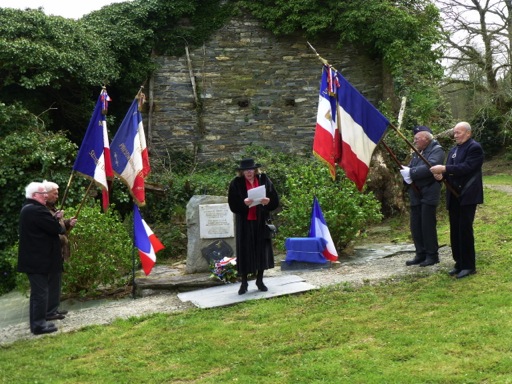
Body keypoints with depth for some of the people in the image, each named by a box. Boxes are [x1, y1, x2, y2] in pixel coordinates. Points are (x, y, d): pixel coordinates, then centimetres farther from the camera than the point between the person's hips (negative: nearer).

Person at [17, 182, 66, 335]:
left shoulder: (27, 209, 15)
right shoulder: (36, 210, -20)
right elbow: (55, 228, -20)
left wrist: (55, 219, 4)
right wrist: (58, 221, 1)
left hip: (32, 258, 11)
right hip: (38, 260, -11)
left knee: (36, 292, 17)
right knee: (41, 292, -3)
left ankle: (35, 323, 24)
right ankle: (39, 325, 3)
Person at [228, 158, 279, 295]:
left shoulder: (264, 180, 1)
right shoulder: (236, 183, -4)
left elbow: (275, 200, 2)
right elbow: (233, 205, -7)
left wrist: (268, 201, -19)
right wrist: (243, 203, -24)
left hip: (261, 221, 2)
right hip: (244, 222, -2)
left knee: (262, 249, 7)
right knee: (244, 251, 2)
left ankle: (259, 280, 21)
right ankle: (244, 282, 13)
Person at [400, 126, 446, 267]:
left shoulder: (437, 150, -6)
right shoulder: (417, 153, 20)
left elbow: (430, 167, -23)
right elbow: (409, 169, 12)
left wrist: (411, 173, -21)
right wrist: (406, 173, -11)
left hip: (429, 193, -8)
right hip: (415, 194, 8)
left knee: (428, 225, -5)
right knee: (415, 226, 8)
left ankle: (432, 255, 6)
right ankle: (421, 254, 17)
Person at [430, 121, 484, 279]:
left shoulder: (475, 148, -7)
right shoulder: (453, 150, 17)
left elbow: (466, 167, -21)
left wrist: (444, 169, -25)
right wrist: (441, 175, -5)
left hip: (467, 196, -8)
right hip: (454, 196, 8)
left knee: (465, 230, -7)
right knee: (455, 231, 9)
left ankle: (469, 266, 3)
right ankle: (459, 263, 17)